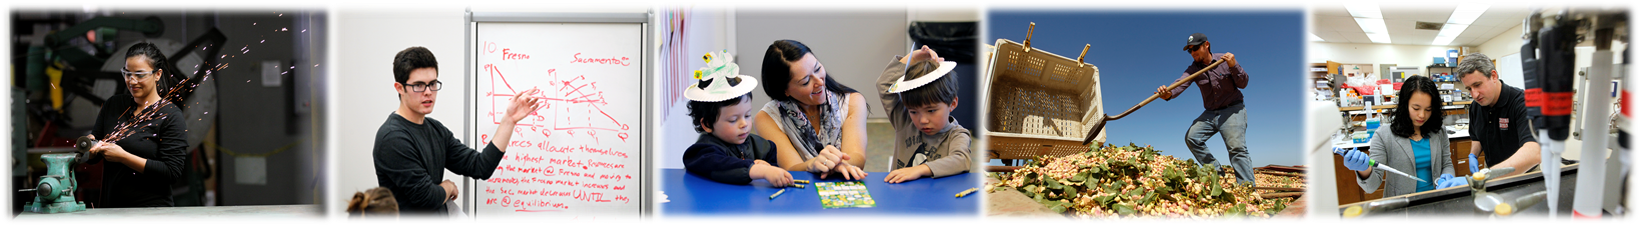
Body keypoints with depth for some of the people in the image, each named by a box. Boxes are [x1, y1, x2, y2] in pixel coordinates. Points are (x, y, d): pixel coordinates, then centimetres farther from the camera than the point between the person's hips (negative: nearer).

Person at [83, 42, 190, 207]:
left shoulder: (171, 116, -8)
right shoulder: (112, 106, 10)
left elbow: (172, 172, -15)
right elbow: (93, 157, 11)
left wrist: (123, 156, -19)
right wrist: (89, 144, -12)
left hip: (151, 208, -5)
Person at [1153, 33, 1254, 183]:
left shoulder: (1225, 60, -7)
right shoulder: (1193, 69, 0)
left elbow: (1243, 84, -7)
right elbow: (1181, 83, -21)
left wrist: (1234, 66, -25)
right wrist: (1169, 94, -43)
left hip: (1232, 110, -5)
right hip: (1210, 113, 5)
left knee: (1237, 148, -20)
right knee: (1192, 137, -10)